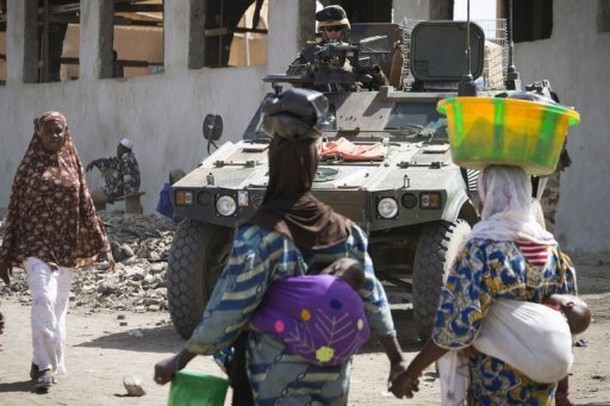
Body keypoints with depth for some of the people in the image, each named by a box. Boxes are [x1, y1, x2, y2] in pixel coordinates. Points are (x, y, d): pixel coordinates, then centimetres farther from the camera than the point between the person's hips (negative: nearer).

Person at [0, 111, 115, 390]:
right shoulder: (30, 166, 1)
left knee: (59, 306, 7)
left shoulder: (72, 164, 9)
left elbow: (86, 206, 10)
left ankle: (52, 363, 17)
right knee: (43, 300, -18)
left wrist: (103, 245, 5)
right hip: (36, 245, -4)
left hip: (66, 248, 4)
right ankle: (44, 366, -19)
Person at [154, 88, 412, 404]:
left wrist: (180, 360, -8)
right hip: (333, 376, 5)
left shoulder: (260, 235, -14)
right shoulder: (343, 231, 1)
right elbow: (373, 302, 5)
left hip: (279, 379, -5)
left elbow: (228, 310, -16)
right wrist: (397, 361, 15)